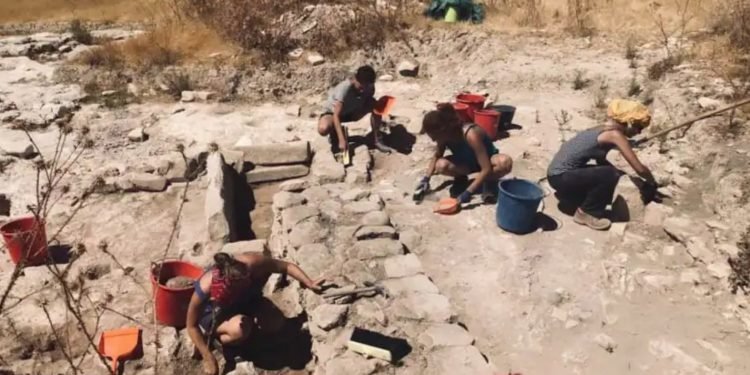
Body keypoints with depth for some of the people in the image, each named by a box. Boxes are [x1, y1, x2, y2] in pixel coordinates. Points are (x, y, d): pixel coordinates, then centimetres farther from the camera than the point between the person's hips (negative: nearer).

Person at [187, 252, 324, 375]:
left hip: (245, 300, 4)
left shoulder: (251, 263, -38)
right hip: (213, 313, -3)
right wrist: (208, 358, -22)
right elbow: (192, 326, -23)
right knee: (240, 329, -35)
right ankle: (212, 337, -4)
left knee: (276, 322, -17)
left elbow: (286, 266, -23)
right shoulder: (204, 289, -40)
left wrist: (309, 283, -32)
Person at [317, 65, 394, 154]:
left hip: (351, 112, 5)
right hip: (332, 112, -5)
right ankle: (334, 134, 0)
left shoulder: (369, 87, -19)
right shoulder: (344, 88, -35)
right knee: (323, 129, -39)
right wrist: (342, 139, -48)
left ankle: (376, 141, -7)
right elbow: (336, 116, -38)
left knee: (376, 105, -21)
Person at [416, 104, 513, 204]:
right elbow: (437, 156, 3)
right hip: (467, 162, 4)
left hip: (487, 161, -4)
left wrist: (468, 192, -41)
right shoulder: (445, 136, -18)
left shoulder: (470, 135, -37)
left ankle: (489, 182, -10)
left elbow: (487, 169, -37)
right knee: (441, 165, -28)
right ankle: (461, 178, 3)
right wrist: (427, 178, -9)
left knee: (506, 162, -40)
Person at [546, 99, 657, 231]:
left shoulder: (604, 130, 11)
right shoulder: (615, 134, -14)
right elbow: (640, 169, -13)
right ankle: (585, 212, -3)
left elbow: (602, 162, 25)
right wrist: (653, 183, 6)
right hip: (560, 177, -9)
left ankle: (567, 193, 20)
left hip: (560, 173, 9)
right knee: (610, 175, -19)